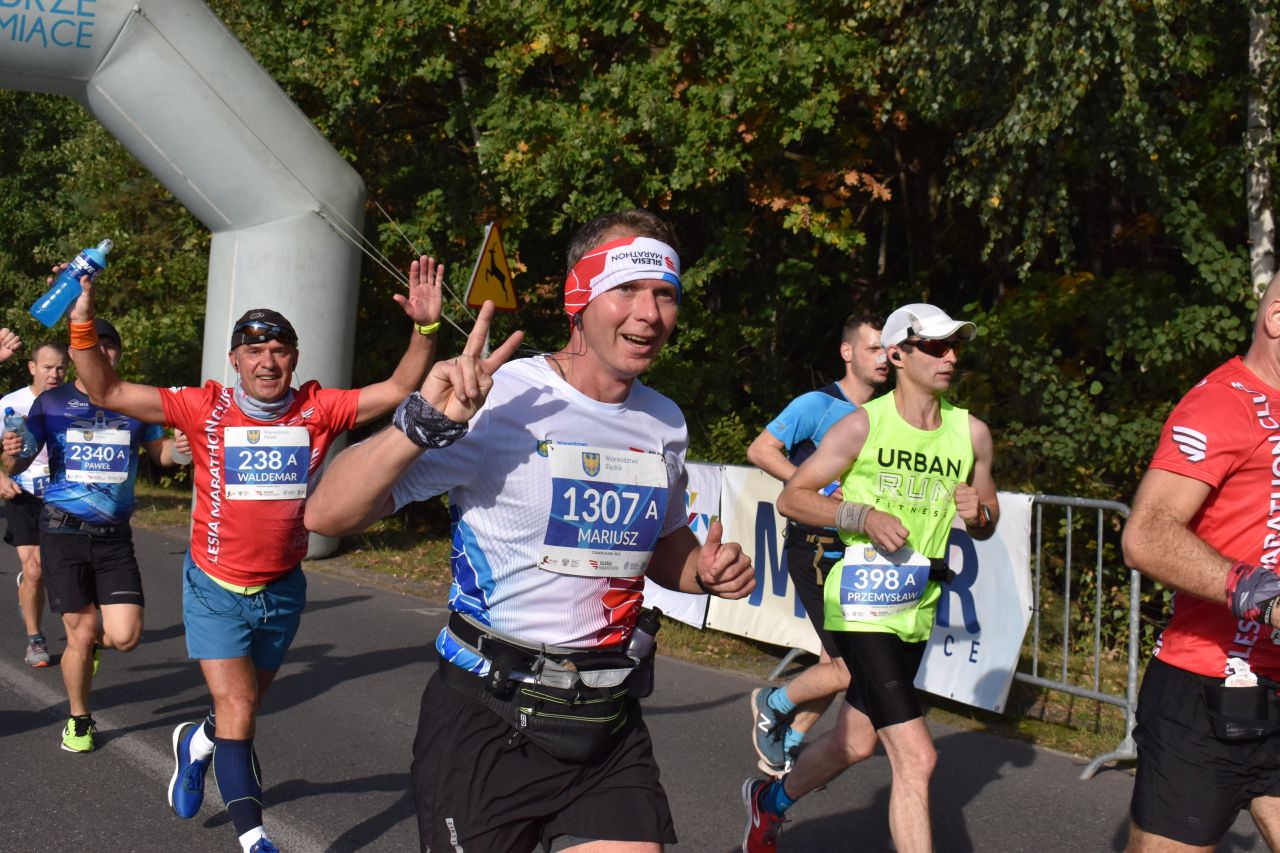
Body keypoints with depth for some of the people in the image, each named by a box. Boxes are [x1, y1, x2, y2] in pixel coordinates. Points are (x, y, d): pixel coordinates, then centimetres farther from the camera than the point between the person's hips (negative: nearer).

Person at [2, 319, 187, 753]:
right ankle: (79, 720, 24)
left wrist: (178, 445, -6)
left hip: (114, 536, 2)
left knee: (125, 636, -8)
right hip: (64, 532, -2)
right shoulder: (52, 403, 0)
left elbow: (160, 452, 17)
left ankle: (92, 640, 29)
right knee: (81, 635, 0)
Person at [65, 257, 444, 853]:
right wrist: (81, 324, -24)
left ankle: (197, 743, 56)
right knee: (238, 712, -10)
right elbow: (108, 392, -12)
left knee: (243, 707, 22)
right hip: (215, 588, -3)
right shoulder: (207, 408, -12)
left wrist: (425, 327, -24)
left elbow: (398, 389, -10)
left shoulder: (318, 410, -9)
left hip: (282, 590, 3)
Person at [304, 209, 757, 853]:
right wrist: (424, 424, -33)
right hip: (487, 724, -5)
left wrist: (708, 572, 1)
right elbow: (327, 515, -19)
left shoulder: (665, 423, 5)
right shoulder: (495, 398, -15)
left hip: (610, 727, 5)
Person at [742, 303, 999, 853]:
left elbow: (988, 525, 16)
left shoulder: (972, 432, 4)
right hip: (862, 606, -6)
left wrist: (977, 513, -8)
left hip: (917, 609, 6)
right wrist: (863, 515, -18)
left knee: (856, 741, 19)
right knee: (915, 757, -14)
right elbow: (791, 498, -5)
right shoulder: (863, 425, -9)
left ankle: (770, 800, 47)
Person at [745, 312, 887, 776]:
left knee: (835, 664, 11)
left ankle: (783, 749, 26)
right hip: (816, 550, -7)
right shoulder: (818, 405, -10)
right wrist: (824, 490, -19)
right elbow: (760, 450, -13)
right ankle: (773, 704, 14)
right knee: (851, 668, -11)